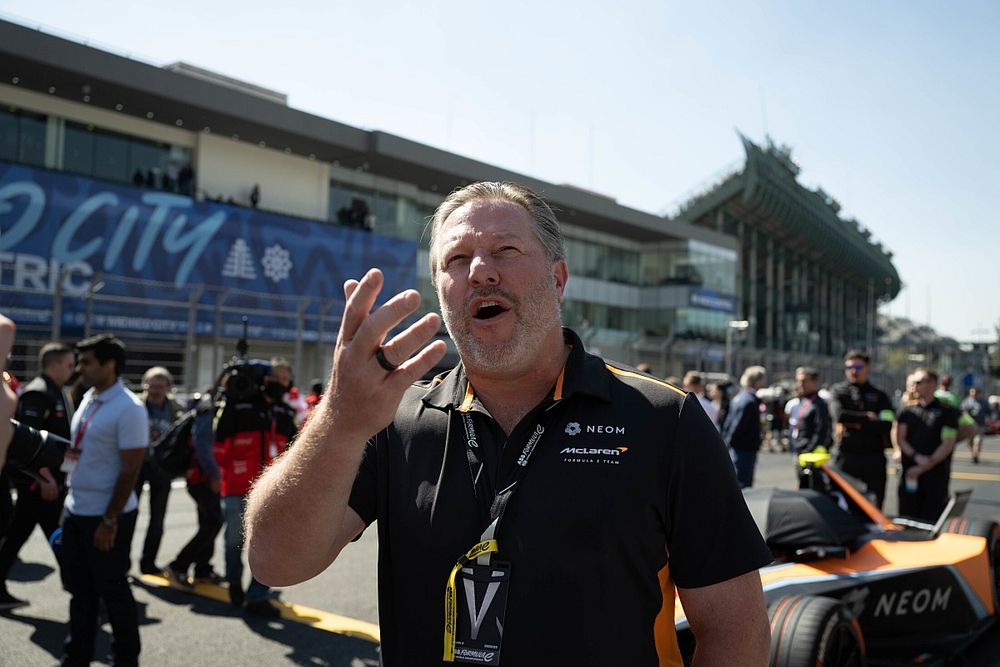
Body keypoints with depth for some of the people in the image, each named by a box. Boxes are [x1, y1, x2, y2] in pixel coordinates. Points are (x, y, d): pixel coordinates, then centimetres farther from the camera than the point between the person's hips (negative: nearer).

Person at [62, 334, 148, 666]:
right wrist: (71, 502, 16)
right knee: (79, 589, 17)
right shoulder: (88, 398, 7)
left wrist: (109, 521, -19)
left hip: (106, 515, -8)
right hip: (76, 511, 8)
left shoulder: (129, 409, -19)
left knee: (112, 591, 6)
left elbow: (130, 470, -19)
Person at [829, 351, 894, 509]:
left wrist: (856, 423, -7)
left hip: (875, 458, 2)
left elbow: (887, 424, -3)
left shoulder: (879, 396, 14)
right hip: (847, 456, -2)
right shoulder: (838, 391, 9)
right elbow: (839, 415, -12)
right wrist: (868, 418, -4)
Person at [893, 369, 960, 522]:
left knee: (932, 520, -4)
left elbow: (947, 444, -5)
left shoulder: (947, 412, 2)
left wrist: (924, 467, -12)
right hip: (910, 475, 3)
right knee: (907, 519, 4)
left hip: (937, 474, -3)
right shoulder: (907, 411, 12)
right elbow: (900, 438, 5)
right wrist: (916, 456, -14)